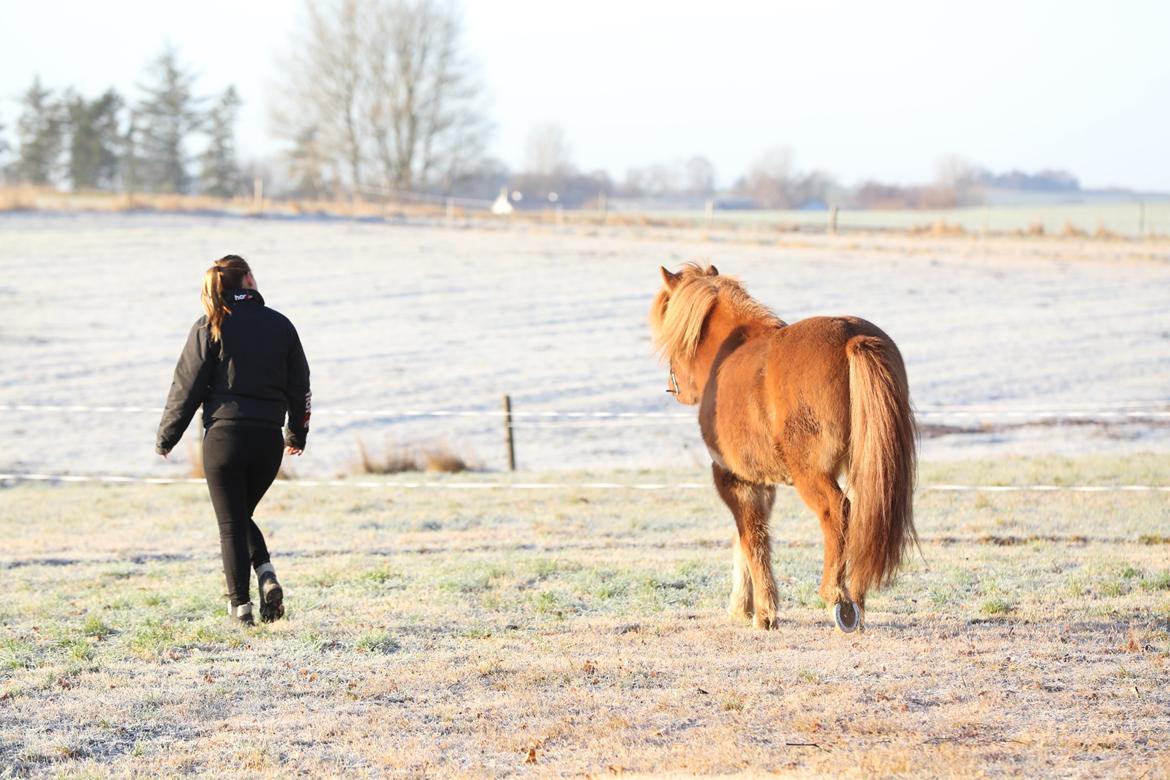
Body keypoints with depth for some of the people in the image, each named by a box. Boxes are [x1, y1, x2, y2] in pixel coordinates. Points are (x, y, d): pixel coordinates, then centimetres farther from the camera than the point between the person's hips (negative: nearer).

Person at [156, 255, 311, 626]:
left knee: (231, 524, 5)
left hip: (224, 435, -3)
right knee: (243, 516, 20)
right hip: (269, 438, 3)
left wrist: (166, 437, 8)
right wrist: (297, 434, 27)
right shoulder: (280, 325, 6)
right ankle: (267, 574, -3)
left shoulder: (210, 328, -3)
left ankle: (241, 605, 1)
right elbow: (300, 386, 13)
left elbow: (187, 386, -3)